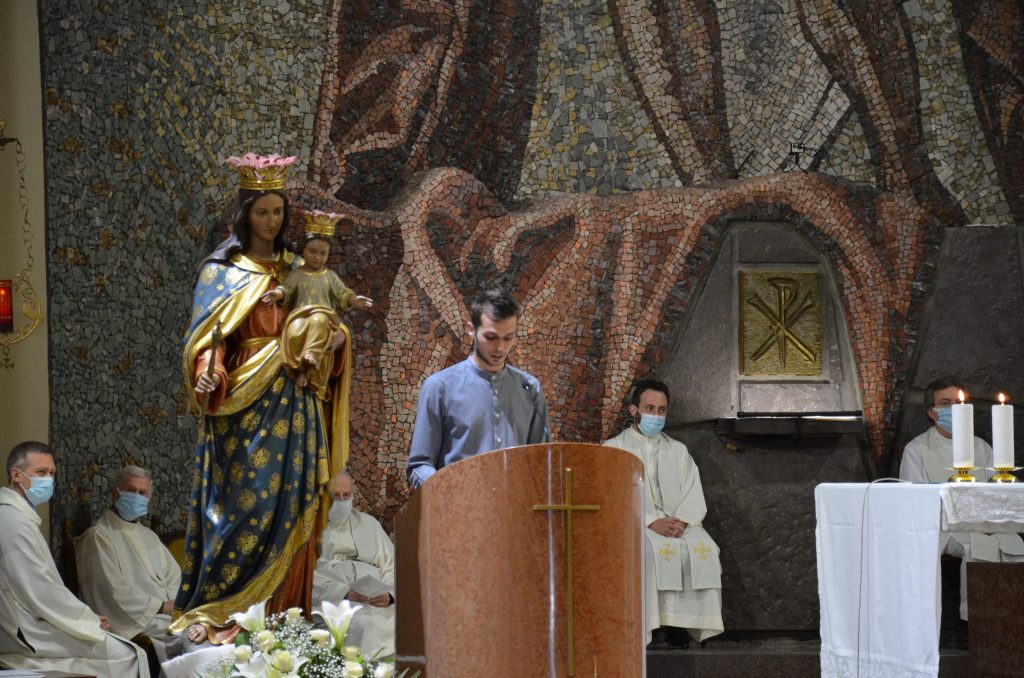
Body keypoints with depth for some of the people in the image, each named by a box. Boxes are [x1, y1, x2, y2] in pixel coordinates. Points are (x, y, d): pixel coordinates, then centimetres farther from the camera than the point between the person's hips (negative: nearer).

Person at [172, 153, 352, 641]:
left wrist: (336, 336, -2)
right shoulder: (222, 271, 0)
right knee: (246, 505, -11)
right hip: (245, 404, -5)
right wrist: (206, 375, -26)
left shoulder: (295, 270, 15)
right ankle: (210, 613, -8)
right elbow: (208, 336, -7)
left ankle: (283, 615, 7)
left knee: (292, 508, 3)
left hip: (293, 407, 5)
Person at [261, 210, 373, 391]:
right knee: (295, 332, -35)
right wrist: (277, 293, -21)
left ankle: (311, 358, -47)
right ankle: (299, 368, -26)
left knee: (318, 321, -40)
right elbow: (287, 289, 3)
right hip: (299, 315, 0)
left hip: (323, 314, 0)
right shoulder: (296, 274, 17)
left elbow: (342, 294, 12)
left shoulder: (330, 276, 19)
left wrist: (355, 300, -8)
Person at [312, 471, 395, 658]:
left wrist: (389, 594, -5)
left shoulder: (368, 523, 23)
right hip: (333, 600, -4)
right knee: (361, 624, -35)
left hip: (376, 599, 4)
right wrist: (344, 592, -17)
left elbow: (391, 566, 17)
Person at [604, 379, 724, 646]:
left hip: (679, 523, 3)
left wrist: (682, 521, -12)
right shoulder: (614, 449, 10)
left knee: (703, 548, -29)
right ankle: (656, 624, -36)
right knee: (656, 549, -37)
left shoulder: (678, 451, 22)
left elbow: (694, 497, 11)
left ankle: (691, 624, -29)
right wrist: (651, 522, -18)